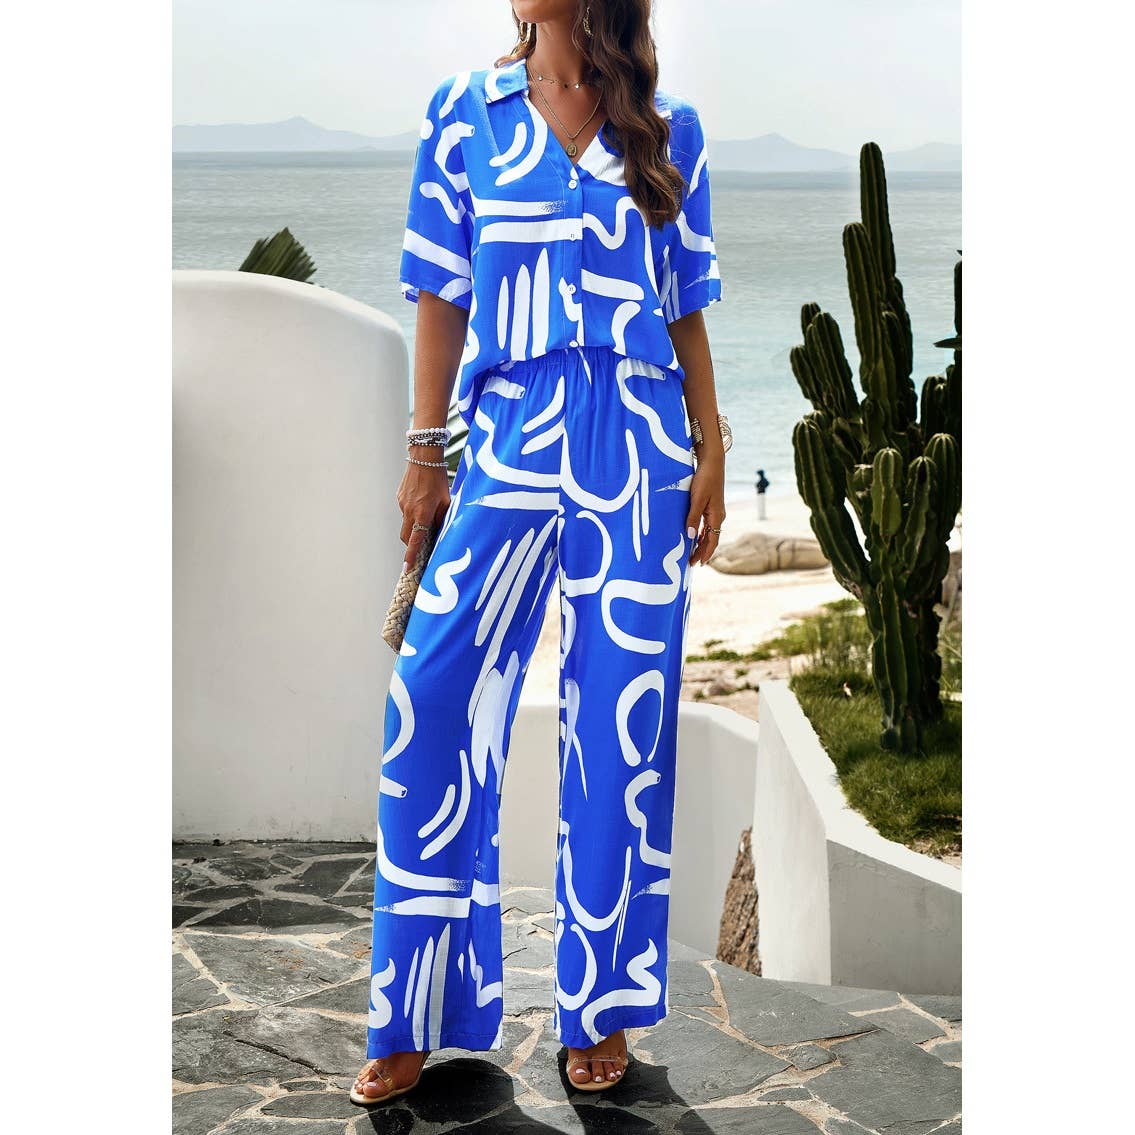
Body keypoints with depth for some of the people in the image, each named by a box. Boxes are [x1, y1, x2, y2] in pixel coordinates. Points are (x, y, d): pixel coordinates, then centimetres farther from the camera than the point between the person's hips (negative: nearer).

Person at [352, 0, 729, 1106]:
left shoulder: (666, 128, 7)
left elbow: (687, 309, 10)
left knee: (621, 721, 3)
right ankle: (416, 1021, 6)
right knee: (436, 697, -7)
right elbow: (443, 298, 8)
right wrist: (423, 453, 5)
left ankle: (601, 1004, 18)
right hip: (511, 434, 0)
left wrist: (710, 453, 5)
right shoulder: (465, 113, 7)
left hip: (639, 445, 0)